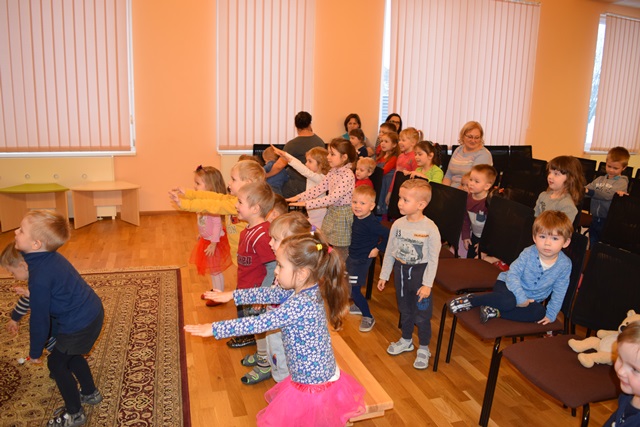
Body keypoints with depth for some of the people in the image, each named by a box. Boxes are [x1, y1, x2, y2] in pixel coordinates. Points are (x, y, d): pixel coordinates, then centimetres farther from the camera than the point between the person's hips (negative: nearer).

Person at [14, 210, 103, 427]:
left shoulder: (40, 277, -27)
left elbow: (40, 318, -18)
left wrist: (35, 352, -5)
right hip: (92, 312, 9)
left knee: (56, 362, 12)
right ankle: (90, 393, 47)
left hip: (80, 325, -9)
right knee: (71, 355, 28)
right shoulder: (52, 258, -1)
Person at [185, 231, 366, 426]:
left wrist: (215, 329, -15)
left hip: (313, 387, -8)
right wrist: (233, 295, 13)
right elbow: (269, 294, 8)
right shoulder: (306, 290, -3)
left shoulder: (300, 305, -30)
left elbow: (259, 323, -24)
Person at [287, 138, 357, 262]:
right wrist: (299, 197, -3)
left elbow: (333, 198, -28)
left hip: (342, 216, -8)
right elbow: (319, 188, 7)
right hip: (331, 213, 8)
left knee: (341, 257, 3)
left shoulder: (348, 175, -22)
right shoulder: (333, 172, 5)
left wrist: (307, 203, -29)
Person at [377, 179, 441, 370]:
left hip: (420, 272, -4)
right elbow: (390, 252, 3)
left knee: (421, 314, 8)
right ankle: (406, 341, 43)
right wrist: (384, 275, 8)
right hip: (401, 270, 5)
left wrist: (427, 284, -15)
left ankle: (423, 348, 29)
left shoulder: (430, 229, -20)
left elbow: (433, 259, -15)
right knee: (404, 310, 21)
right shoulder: (398, 224, -7)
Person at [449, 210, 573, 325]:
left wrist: (551, 314, -7)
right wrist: (521, 298, -28)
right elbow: (513, 274, -21)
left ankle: (497, 312, -27)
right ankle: (470, 299, -21)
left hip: (533, 299, 4)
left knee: (539, 313, -28)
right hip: (508, 284, -4)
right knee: (508, 301, -37)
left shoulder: (565, 264, -13)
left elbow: (559, 291, -4)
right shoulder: (528, 254, -20)